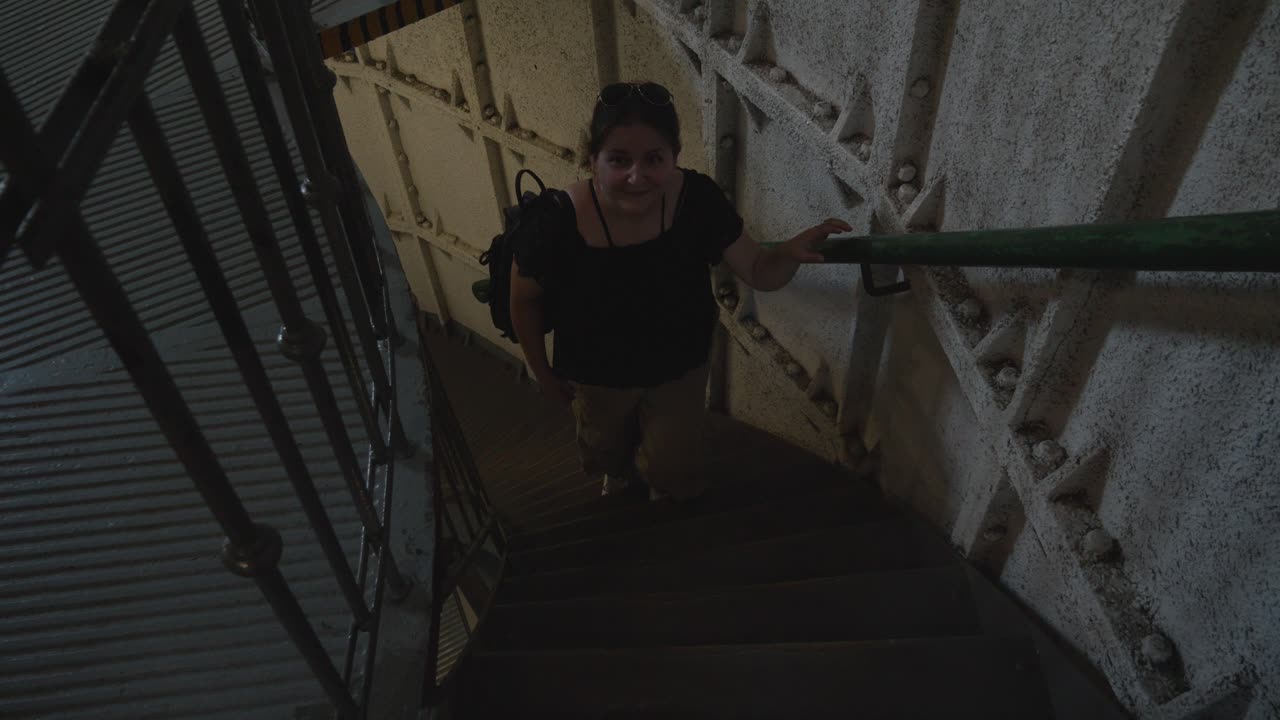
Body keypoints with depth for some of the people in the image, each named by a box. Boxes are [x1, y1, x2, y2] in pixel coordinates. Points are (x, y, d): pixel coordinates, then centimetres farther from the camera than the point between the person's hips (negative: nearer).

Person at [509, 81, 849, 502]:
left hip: (679, 369, 1)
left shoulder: (698, 200, -28)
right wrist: (543, 371, -2)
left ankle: (664, 487, 63)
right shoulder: (556, 222, -33)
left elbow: (759, 272, -17)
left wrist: (792, 251, -40)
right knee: (604, 451, 32)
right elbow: (525, 301, -14)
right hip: (596, 378, 0)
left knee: (674, 471, 24)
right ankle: (616, 476, 71)